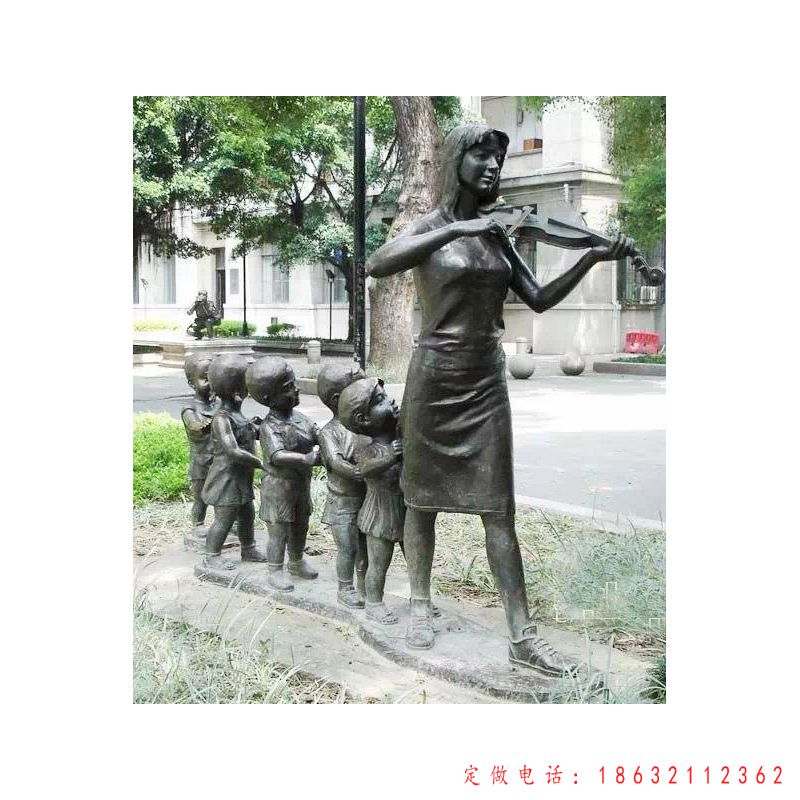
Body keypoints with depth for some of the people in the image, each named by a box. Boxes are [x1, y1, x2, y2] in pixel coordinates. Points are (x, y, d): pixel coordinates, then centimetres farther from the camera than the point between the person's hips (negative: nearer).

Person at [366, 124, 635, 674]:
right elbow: (376, 265, -24)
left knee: (499, 508, 1)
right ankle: (421, 606, 27)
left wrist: (592, 258, -4)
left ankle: (522, 635, 3)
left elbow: (539, 300, 10)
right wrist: (457, 229, -30)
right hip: (435, 377, -3)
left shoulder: (497, 235, 8)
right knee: (423, 499, 9)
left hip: (487, 381, 4)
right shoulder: (432, 225, -5)